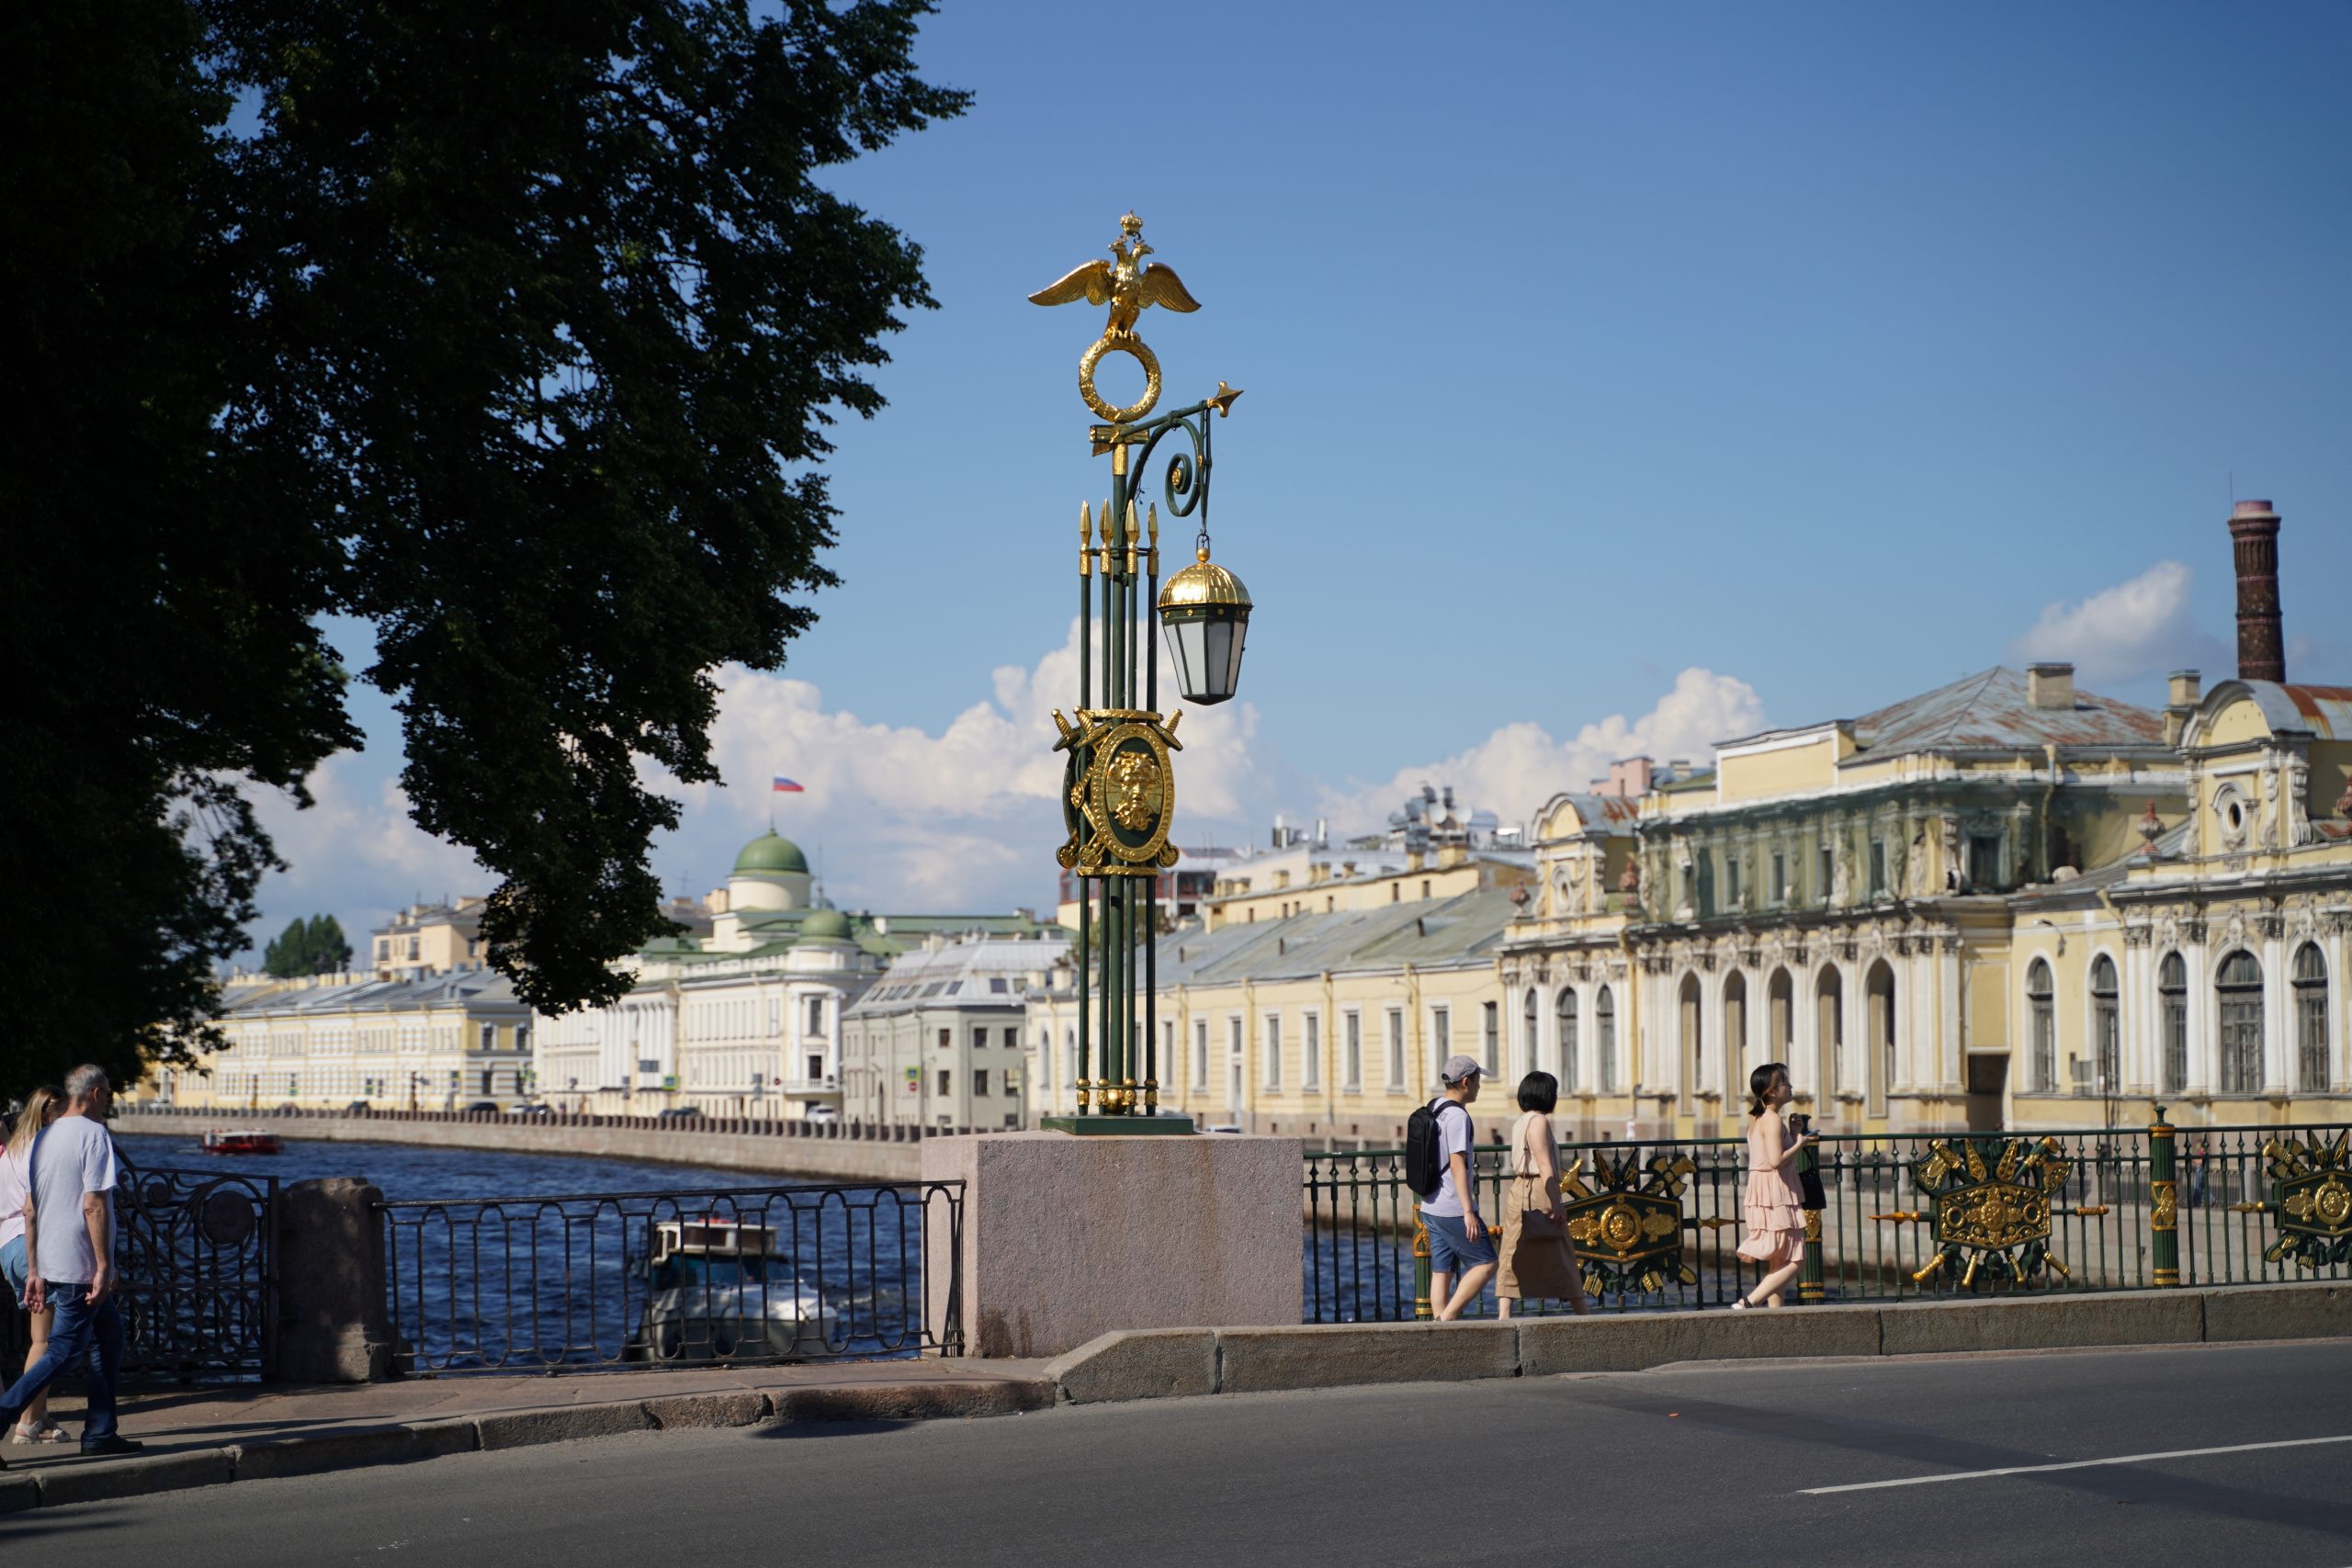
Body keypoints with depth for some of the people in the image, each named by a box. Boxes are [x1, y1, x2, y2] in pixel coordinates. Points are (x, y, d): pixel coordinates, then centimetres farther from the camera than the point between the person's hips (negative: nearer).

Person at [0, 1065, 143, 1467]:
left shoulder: (44, 1137, 13)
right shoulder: (93, 1135, -11)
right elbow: (93, 1206, -18)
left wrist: (36, 1272, 18)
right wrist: (104, 1267, -17)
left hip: (51, 1264, 9)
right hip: (80, 1265, -9)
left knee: (108, 1334, 18)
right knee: (65, 1351, -7)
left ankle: (100, 1432, 17)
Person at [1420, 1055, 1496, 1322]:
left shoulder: (1432, 1109, 14)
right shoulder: (1457, 1116, -15)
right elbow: (1457, 1167, -20)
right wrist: (1469, 1212, -21)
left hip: (1431, 1207, 9)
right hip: (1453, 1209, -9)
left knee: (1442, 1271, 8)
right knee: (1485, 1263, -2)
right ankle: (1447, 1318, -8)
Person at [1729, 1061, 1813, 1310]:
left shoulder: (1757, 1118, 14)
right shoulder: (1773, 1119, -14)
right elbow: (1776, 1160, -24)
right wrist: (1799, 1144, -10)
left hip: (1761, 1195, 10)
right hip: (1775, 1198, -10)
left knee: (1777, 1264, 11)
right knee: (1795, 1262, -9)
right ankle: (1746, 1303, -17)